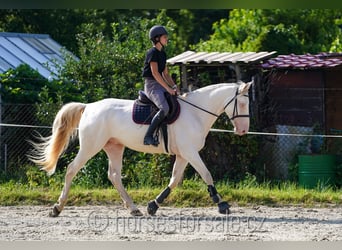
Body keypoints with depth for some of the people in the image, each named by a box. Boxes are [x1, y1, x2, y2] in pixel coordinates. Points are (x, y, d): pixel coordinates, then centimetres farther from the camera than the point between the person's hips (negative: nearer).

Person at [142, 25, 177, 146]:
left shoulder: (162, 54, 17)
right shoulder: (152, 53, -11)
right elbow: (155, 73, -18)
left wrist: (174, 86, 5)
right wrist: (167, 88, -20)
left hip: (160, 85, 10)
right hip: (151, 85, -10)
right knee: (164, 108, -30)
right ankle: (148, 136, -30)